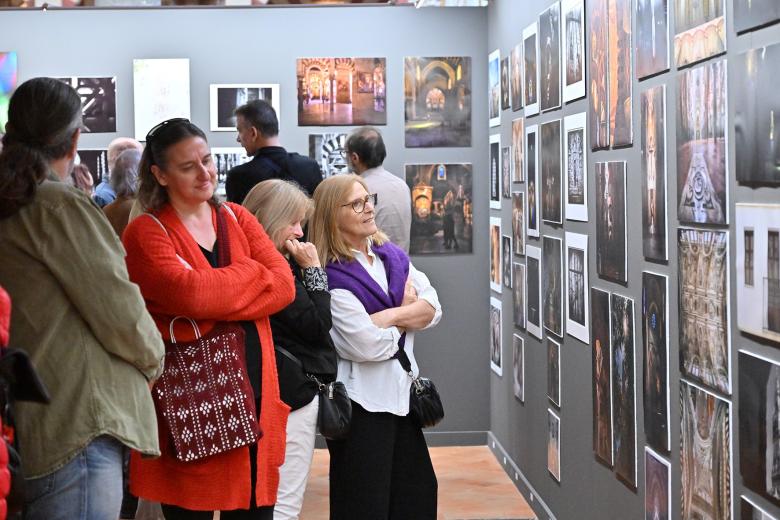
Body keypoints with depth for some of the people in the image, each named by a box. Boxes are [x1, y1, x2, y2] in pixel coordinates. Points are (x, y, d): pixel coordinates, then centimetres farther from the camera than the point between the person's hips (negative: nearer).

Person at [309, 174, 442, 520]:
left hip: (401, 390, 8)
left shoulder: (392, 255, 7)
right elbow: (369, 345, -22)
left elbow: (433, 308, 0)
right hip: (360, 400, -8)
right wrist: (408, 315, -4)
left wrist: (388, 316, -17)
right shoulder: (331, 276, -16)